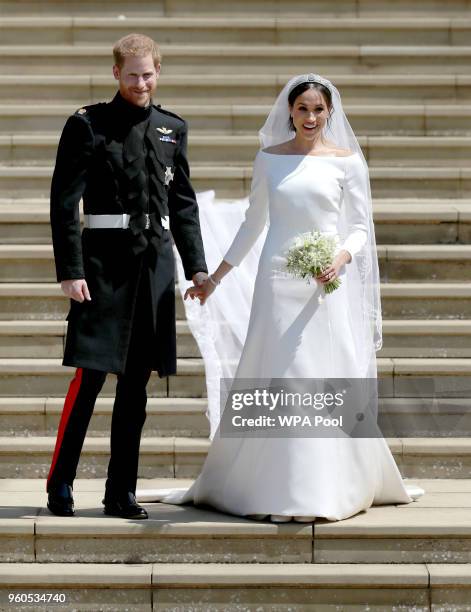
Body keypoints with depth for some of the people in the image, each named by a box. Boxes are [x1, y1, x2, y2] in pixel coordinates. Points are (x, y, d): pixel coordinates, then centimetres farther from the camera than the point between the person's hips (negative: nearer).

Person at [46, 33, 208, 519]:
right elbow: (64, 203, -5)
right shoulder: (87, 125, -1)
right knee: (90, 377, -7)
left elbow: (184, 203, 19)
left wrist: (196, 266, 12)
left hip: (156, 263, 5)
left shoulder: (173, 128, 14)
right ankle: (60, 485, 5)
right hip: (105, 262, -4)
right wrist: (70, 271, -12)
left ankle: (121, 493, 14)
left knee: (135, 386, 7)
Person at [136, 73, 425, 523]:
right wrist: (214, 278, 17)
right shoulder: (269, 158, 8)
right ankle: (277, 489, 7)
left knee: (331, 381, -1)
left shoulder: (346, 161, 3)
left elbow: (360, 228, 3)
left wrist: (341, 258, -17)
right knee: (276, 381, -1)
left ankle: (329, 486, 9)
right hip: (278, 282, 1)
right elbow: (252, 225, 15)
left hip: (328, 283, -1)